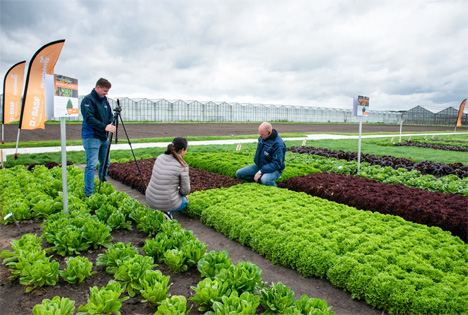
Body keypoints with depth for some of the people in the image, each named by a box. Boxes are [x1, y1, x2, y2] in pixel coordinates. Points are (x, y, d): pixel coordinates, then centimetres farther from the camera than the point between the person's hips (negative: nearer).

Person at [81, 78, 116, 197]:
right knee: (91, 165, -11)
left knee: (105, 163, 15)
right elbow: (89, 118, -22)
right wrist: (104, 127, -29)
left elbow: (110, 115, 17)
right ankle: (89, 194, -5)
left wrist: (110, 124, -5)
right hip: (91, 137, -8)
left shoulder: (104, 100, 14)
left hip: (103, 137, 8)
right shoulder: (88, 100, -11)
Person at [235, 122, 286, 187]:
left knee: (265, 179, -41)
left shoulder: (278, 144, -25)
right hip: (259, 166, 8)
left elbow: (276, 164, -27)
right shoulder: (262, 138, -1)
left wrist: (261, 172, -30)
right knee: (239, 173, -2)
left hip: (273, 169, -8)